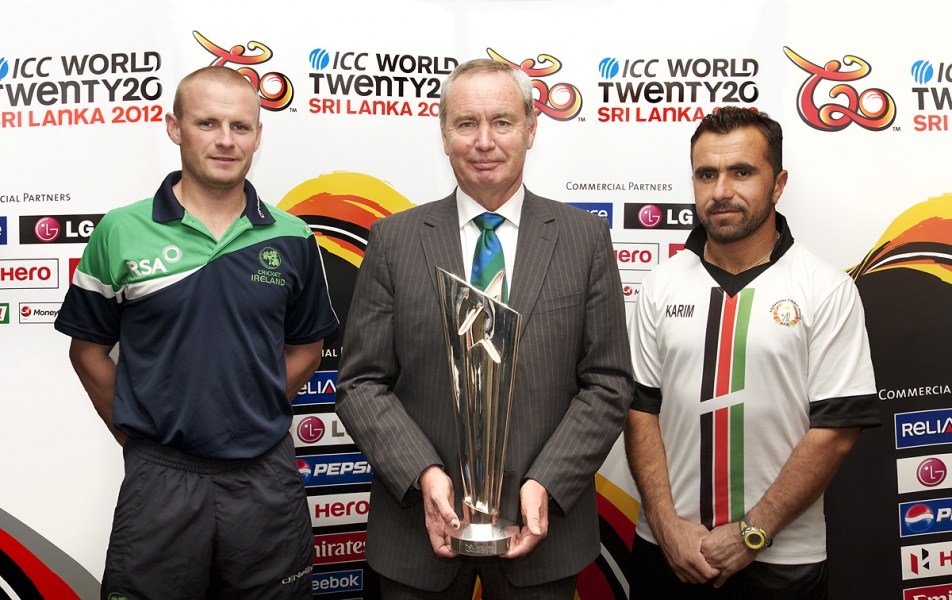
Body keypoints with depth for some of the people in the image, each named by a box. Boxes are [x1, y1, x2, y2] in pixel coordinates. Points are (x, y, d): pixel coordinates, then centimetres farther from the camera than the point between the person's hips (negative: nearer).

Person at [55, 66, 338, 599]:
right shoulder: (122, 232, -3)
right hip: (159, 480, -1)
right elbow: (89, 348, 5)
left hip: (267, 479, 2)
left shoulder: (292, 240, 1)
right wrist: (136, 434, 2)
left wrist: (254, 421, 4)